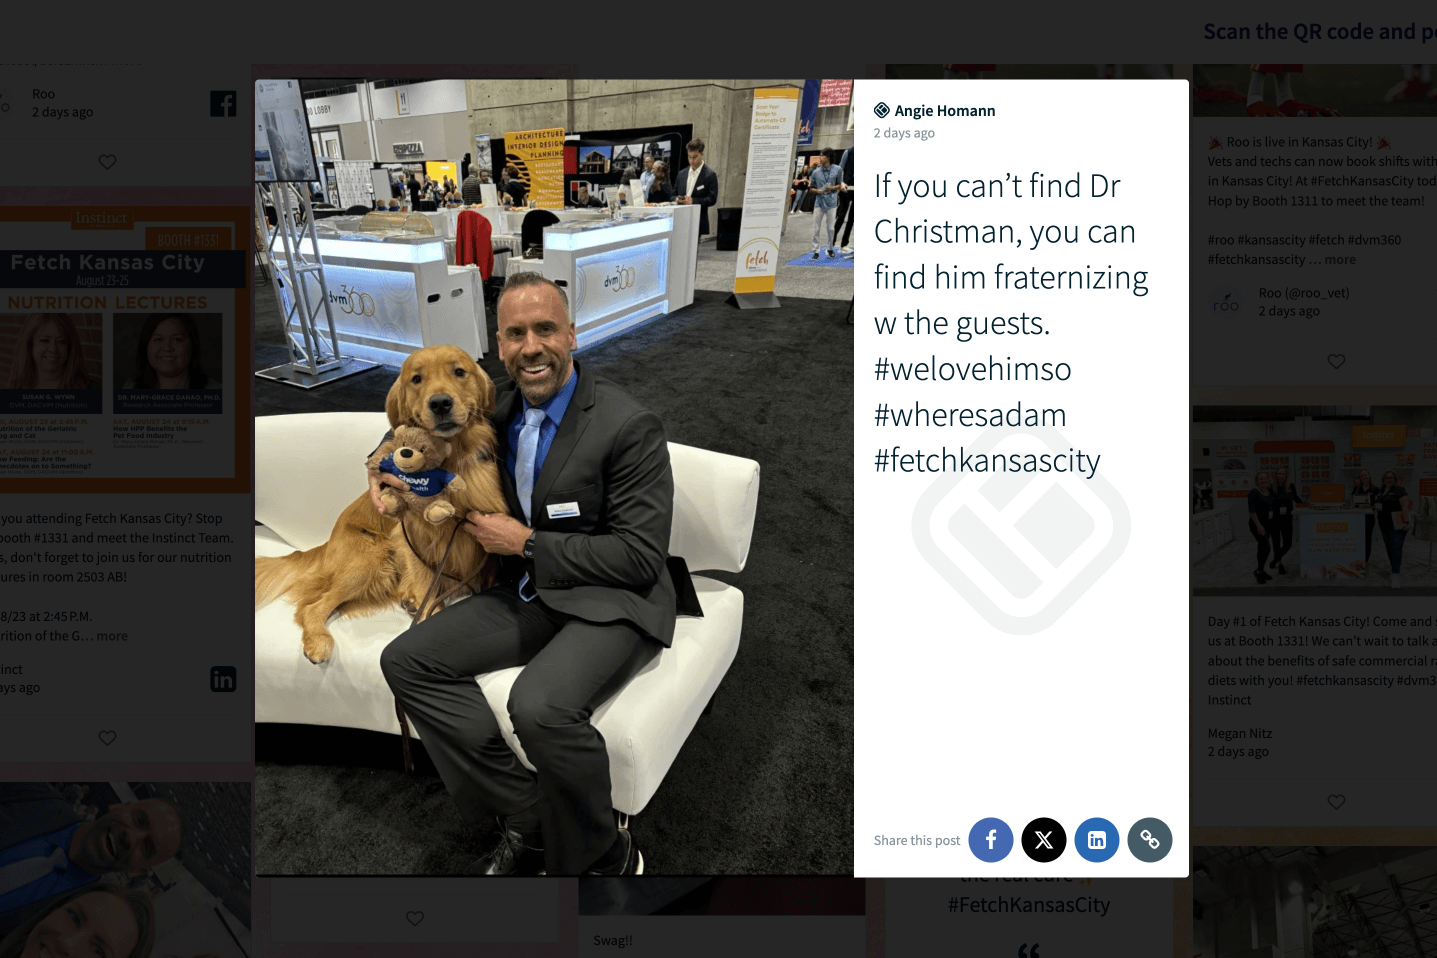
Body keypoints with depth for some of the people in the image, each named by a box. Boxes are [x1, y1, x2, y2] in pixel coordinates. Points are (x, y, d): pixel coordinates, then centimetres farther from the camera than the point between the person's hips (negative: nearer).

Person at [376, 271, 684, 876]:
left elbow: (642, 557, -18)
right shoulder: (500, 412, 7)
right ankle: (526, 817, -4)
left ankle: (604, 856, -4)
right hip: (526, 595, 8)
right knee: (406, 661, -4)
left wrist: (527, 542, -15)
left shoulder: (629, 426, -16)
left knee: (539, 706, -33)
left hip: (612, 604, -7)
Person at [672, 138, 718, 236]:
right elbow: (674, 194, 20)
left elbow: (712, 199, -7)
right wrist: (677, 199, -4)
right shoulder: (681, 174, 16)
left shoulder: (710, 175, -1)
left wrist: (693, 201, -17)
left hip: (698, 223, -4)